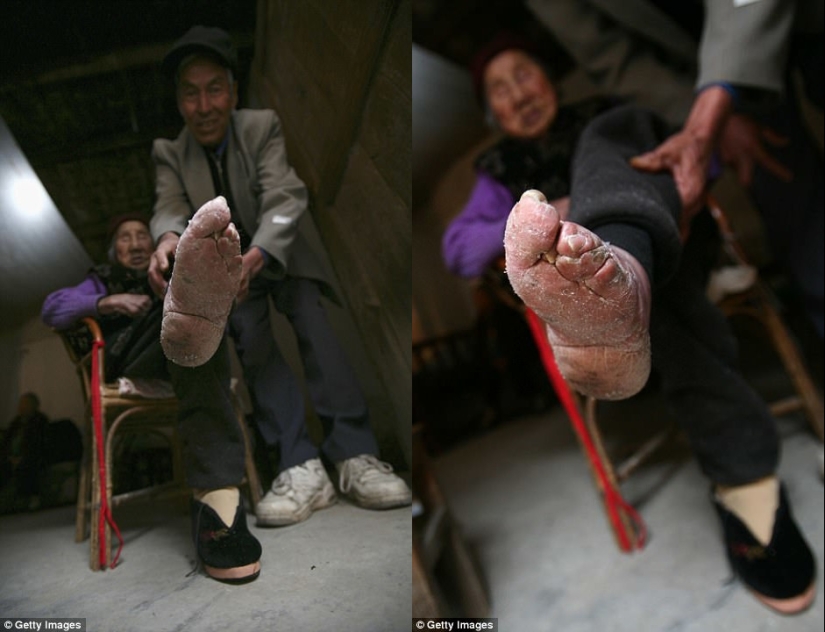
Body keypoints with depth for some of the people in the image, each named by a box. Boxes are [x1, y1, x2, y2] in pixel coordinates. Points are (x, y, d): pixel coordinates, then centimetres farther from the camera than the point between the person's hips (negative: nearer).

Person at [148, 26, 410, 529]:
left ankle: (355, 456, -31)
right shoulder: (169, 153, -1)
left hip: (280, 256, -1)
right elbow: (170, 206, -18)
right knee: (248, 329, -28)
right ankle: (302, 467, -33)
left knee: (311, 314, -29)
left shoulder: (263, 127, -10)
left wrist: (256, 256, -46)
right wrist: (169, 238, -44)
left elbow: (285, 198, -26)